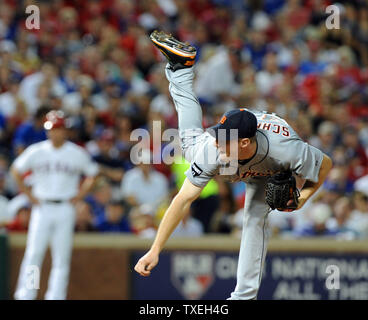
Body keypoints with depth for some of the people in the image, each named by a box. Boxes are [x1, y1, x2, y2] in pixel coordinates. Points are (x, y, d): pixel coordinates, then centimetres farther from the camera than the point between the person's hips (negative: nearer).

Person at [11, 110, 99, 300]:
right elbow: (16, 171, 13)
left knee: (61, 257, 0)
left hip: (65, 209, 0)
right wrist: (29, 195, 6)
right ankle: (25, 296, -3)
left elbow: (92, 175, 14)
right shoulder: (36, 151, 2)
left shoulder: (77, 153, 2)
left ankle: (56, 297, 4)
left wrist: (79, 195, 4)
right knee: (33, 253, -6)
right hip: (42, 208, 0)